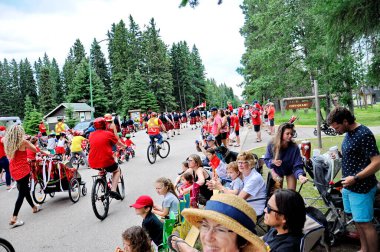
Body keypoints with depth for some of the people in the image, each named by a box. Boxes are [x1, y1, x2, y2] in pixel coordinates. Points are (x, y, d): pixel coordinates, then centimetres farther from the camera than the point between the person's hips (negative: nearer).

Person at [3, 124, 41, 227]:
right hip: (23, 169, -7)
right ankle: (14, 218, -5)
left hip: (13, 170, 7)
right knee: (22, 193, -1)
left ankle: (34, 207, 39)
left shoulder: (6, 141, 0)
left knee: (25, 189, 22)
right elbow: (36, 150, -4)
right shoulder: (23, 141, -15)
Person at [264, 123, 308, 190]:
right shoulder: (272, 145, -28)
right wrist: (273, 162, -37)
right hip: (277, 171, 1)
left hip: (290, 171, -1)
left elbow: (297, 166, -32)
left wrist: (300, 175, -52)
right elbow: (266, 159, -15)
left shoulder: (294, 147, -32)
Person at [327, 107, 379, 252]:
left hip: (361, 188, -9)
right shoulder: (348, 133, 7)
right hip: (349, 186, 9)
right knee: (357, 220, 19)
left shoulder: (364, 135, -20)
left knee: (365, 223, 0)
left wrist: (355, 178, -22)